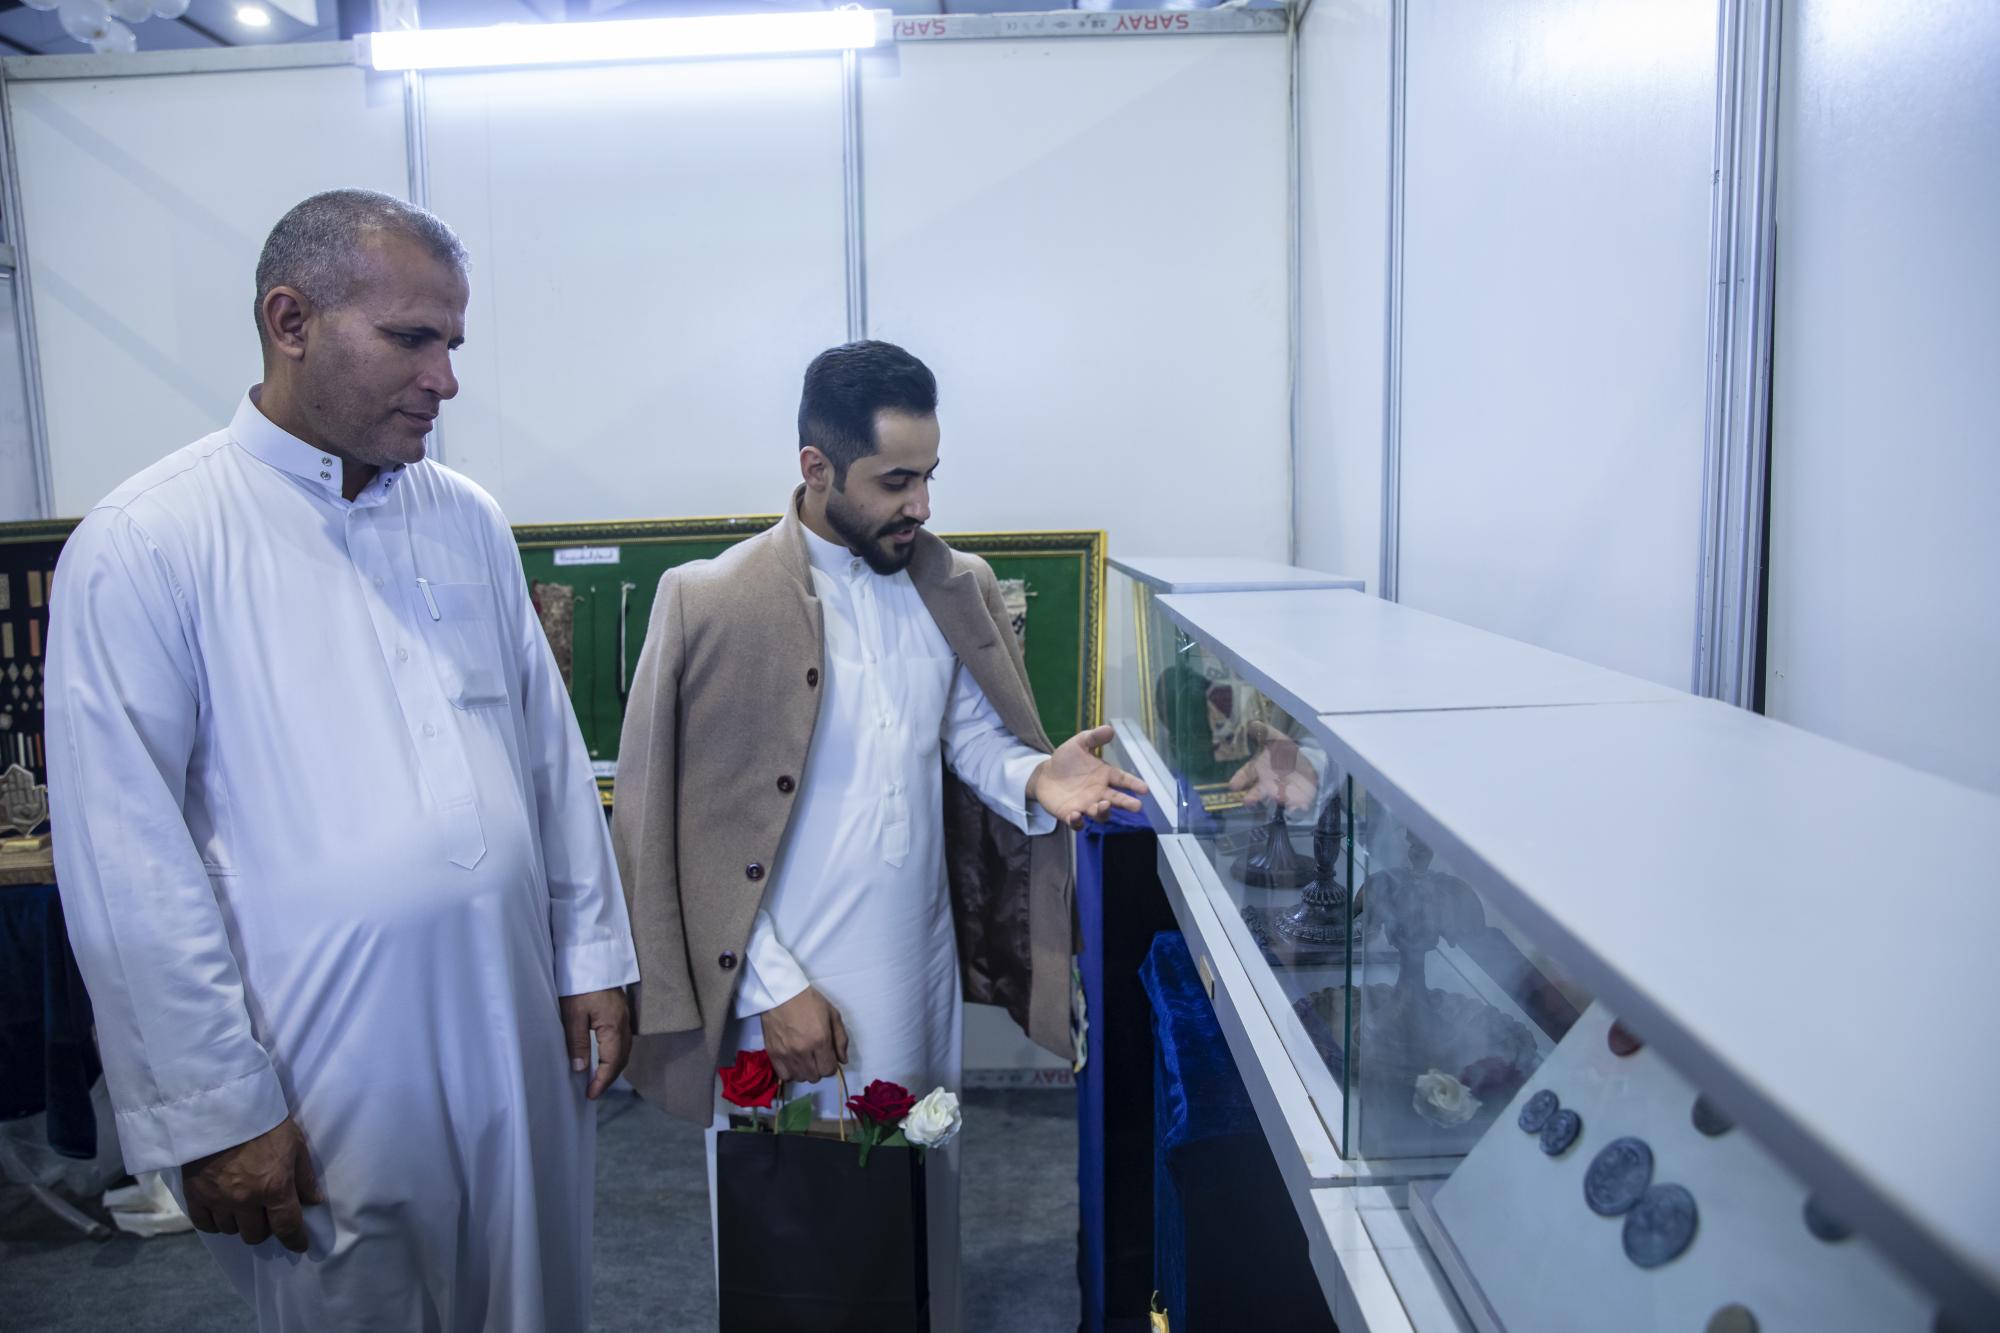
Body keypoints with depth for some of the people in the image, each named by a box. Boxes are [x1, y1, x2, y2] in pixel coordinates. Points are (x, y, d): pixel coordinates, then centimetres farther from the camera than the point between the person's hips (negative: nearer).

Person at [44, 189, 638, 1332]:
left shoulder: (468, 519, 6)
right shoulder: (147, 544, -10)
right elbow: (127, 865, -11)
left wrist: (593, 955, 8)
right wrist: (215, 1107, -10)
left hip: (521, 1048, 5)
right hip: (325, 1086, -5)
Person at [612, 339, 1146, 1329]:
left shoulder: (959, 588, 3)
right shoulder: (709, 601, -11)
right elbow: (677, 828, -10)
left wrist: (1035, 777, -13)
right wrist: (770, 989, -12)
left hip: (924, 972, 5)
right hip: (784, 990, -4)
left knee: (924, 1206, 19)